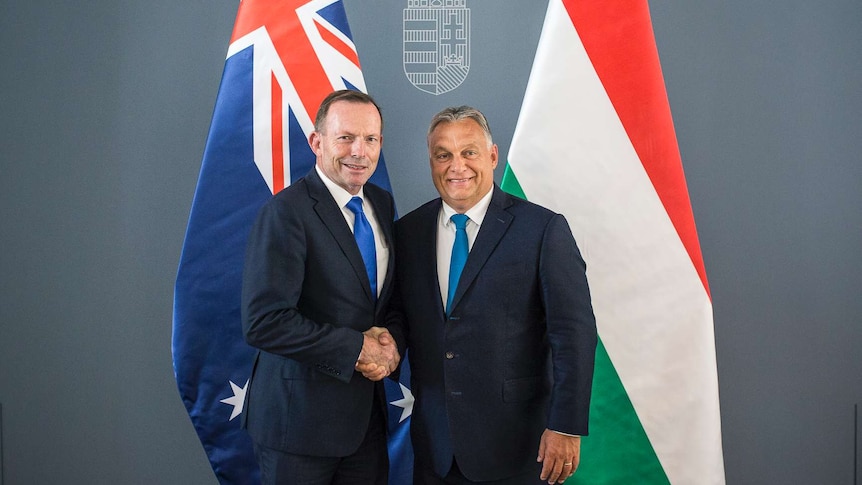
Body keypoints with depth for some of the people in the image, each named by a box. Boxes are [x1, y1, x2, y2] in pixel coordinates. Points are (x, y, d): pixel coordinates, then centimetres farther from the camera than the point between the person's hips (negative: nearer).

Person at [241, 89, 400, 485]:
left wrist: (391, 342, -6)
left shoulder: (382, 204, 6)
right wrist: (357, 348, -18)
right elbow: (263, 323, -24)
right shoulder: (286, 212, -17)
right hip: (300, 417, -6)